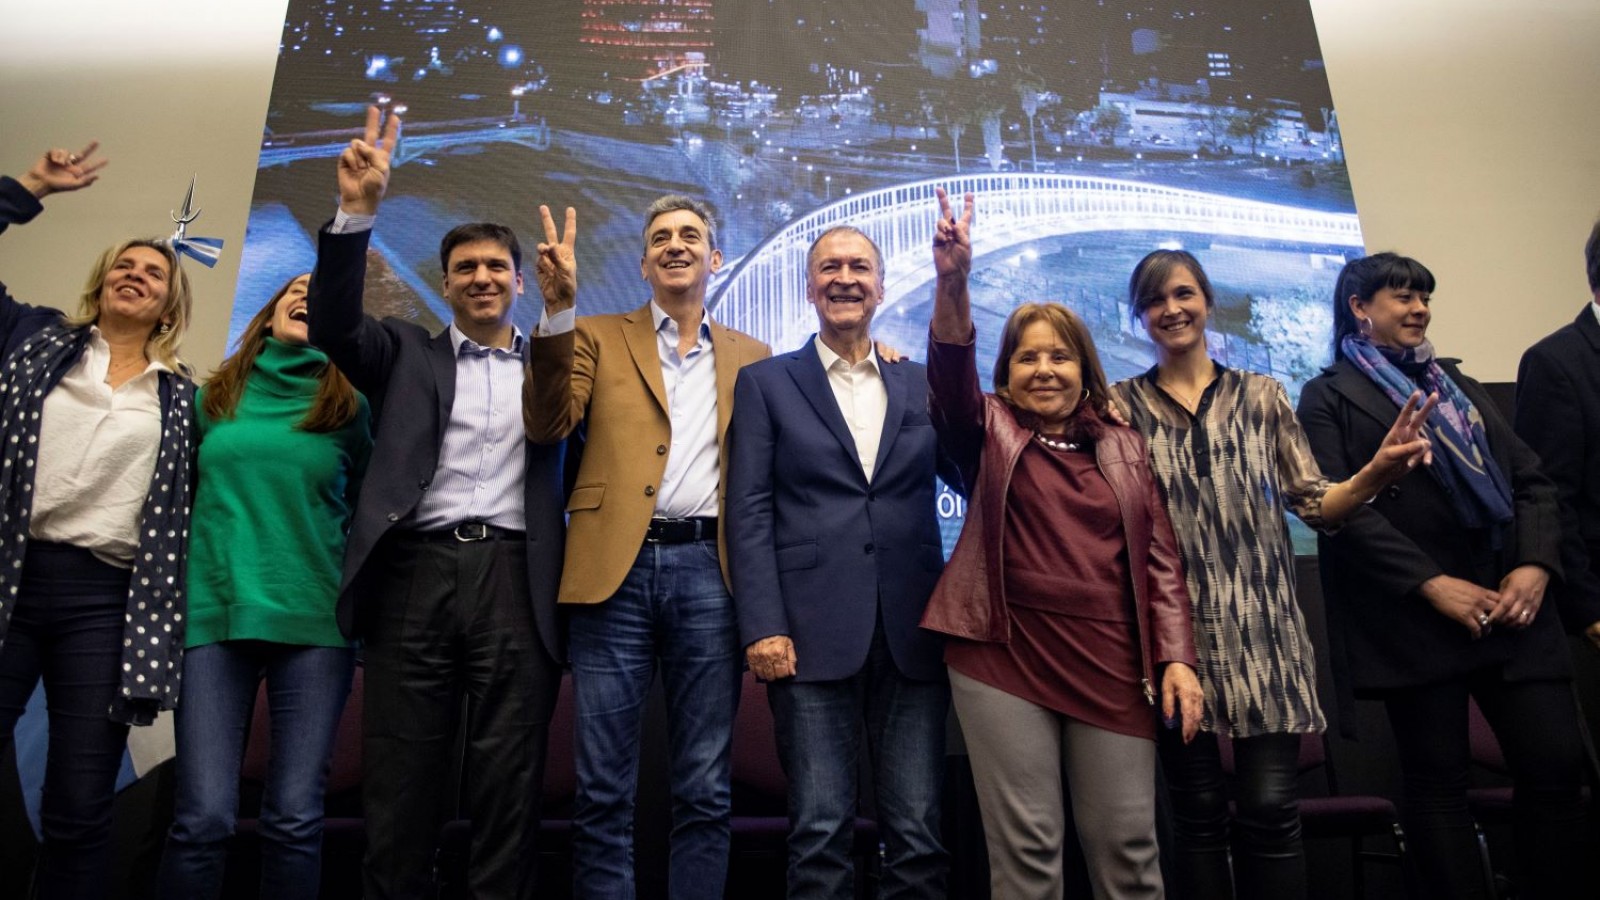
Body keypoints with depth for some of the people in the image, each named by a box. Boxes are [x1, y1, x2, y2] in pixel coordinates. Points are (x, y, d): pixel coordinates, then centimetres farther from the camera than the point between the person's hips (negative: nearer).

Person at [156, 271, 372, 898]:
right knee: (203, 818, -4)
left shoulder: (349, 405, 7)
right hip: (215, 613, 1)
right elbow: (184, 494, 23)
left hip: (315, 620, -1)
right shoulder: (214, 396, 13)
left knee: (296, 820, 0)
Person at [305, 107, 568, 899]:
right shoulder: (407, 353, 16)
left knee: (508, 778, 3)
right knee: (400, 776, 5)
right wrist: (356, 211, -12)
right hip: (417, 572, 0)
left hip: (514, 577, 0)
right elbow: (334, 324, 0)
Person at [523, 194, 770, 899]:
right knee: (603, 792, 4)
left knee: (705, 793, 6)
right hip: (616, 568, -1)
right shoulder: (598, 337, 13)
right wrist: (558, 308, -11)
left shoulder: (752, 358, 16)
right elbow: (548, 426, -3)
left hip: (709, 570, 1)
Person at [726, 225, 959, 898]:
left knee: (919, 833, 7)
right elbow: (750, 514, 0)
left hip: (912, 634, 3)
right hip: (813, 634, -2)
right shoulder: (765, 382, 8)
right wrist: (762, 627, -9)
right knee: (821, 832, 2)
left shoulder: (922, 383, 15)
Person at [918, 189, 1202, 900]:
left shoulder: (1123, 446, 14)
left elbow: (1159, 556, 10)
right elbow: (951, 376, -12)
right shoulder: (990, 432, 8)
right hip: (1004, 658, -2)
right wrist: (952, 286, -30)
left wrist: (1176, 657, 0)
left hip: (1113, 665, 2)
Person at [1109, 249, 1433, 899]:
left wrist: (1376, 474, -11)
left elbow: (1312, 504, 5)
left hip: (1262, 628, 1)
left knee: (1270, 809, -2)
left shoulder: (1260, 395, 9)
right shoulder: (1121, 406, 5)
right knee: (1198, 812, 7)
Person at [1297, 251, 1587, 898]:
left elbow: (1530, 477, 13)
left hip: (1508, 607, 5)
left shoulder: (1457, 384, 21)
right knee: (1438, 783, 2)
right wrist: (1432, 584, -15)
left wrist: (1536, 564, -5)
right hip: (1415, 619, -5)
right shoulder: (1329, 397, 4)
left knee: (1556, 766, -1)